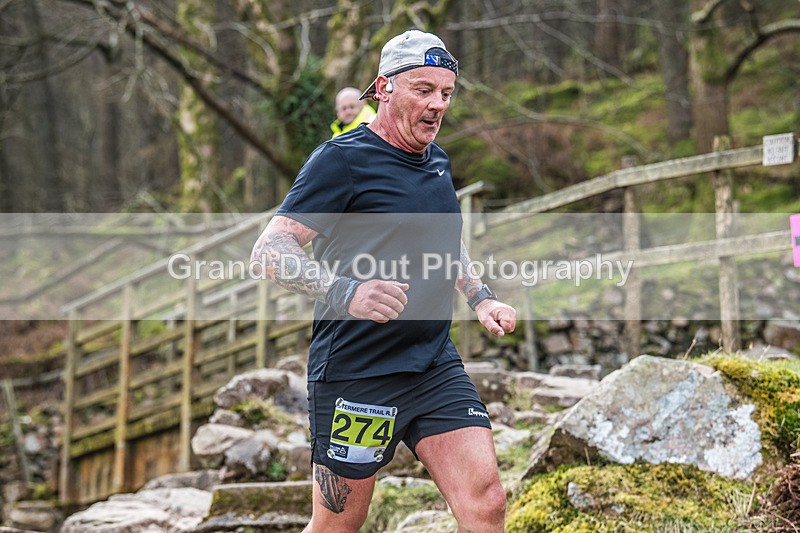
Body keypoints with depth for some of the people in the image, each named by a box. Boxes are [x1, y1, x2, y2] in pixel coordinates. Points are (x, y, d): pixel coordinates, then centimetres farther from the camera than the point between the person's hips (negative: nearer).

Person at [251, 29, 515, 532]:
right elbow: (269, 250, -19)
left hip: (436, 366, 6)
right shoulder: (343, 159, -11)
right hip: (355, 373, -6)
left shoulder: (438, 160, 13)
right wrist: (342, 291, -34)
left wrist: (482, 299, 19)